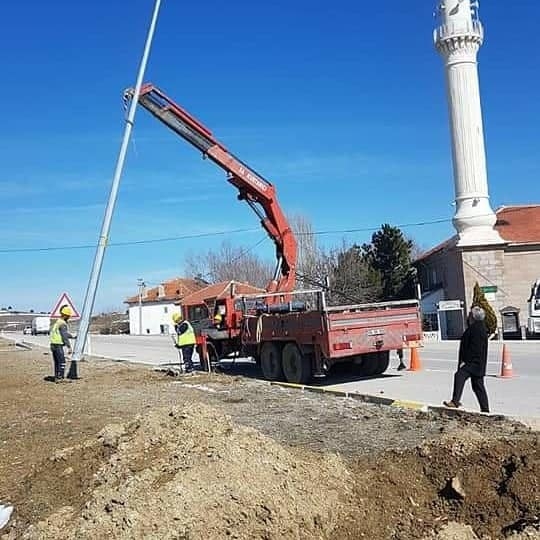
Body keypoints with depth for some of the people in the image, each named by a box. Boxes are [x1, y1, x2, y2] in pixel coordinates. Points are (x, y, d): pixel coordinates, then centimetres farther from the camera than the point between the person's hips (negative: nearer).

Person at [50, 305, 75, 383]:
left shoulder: (57, 322, 15)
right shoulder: (63, 323, -16)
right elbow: (65, 336, -22)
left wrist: (72, 336, 33)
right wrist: (69, 347, -23)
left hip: (53, 345, 10)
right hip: (58, 346, -10)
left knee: (57, 362, 12)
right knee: (62, 362, -6)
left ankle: (57, 378, 14)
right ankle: (61, 378, -6)